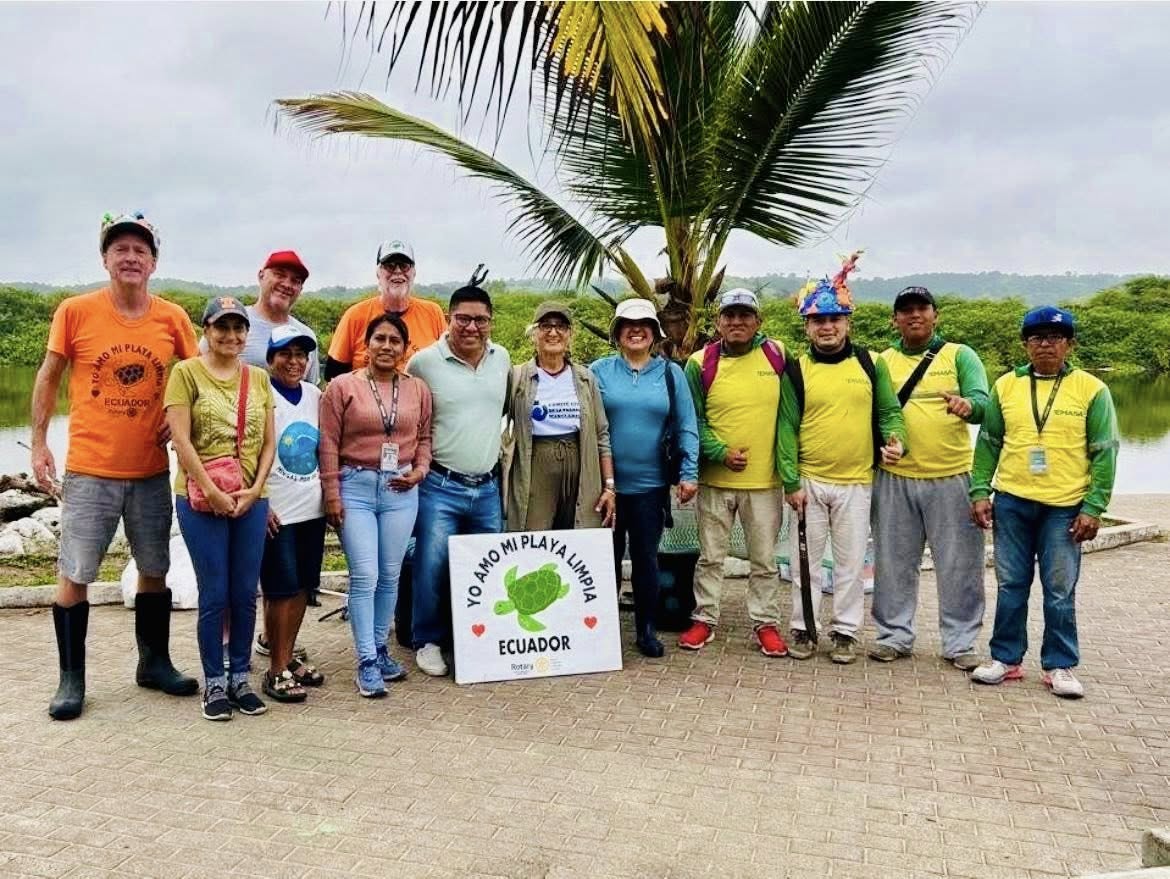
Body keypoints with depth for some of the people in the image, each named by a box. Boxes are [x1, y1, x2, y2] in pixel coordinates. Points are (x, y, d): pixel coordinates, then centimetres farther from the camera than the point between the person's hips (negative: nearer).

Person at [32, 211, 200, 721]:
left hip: (152, 471, 2)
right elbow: (48, 378, 4)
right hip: (89, 469, -2)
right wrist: (39, 445, 1)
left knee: (155, 570, 12)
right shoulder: (75, 312, -5)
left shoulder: (173, 319, -1)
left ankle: (154, 663, 28)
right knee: (74, 574, 2)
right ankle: (71, 679, 17)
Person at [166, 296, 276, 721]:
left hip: (251, 499, 4)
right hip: (201, 500, -3)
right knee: (214, 595, 2)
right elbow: (181, 439, -9)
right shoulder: (186, 373, -2)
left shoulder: (258, 378, 10)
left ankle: (240, 678, 22)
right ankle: (214, 683, 16)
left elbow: (268, 442, 9)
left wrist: (255, 489, -4)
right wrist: (213, 492, -13)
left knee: (245, 594, 9)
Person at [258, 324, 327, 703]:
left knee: (303, 587, 12)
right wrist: (260, 505, -13)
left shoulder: (315, 395, 9)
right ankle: (276, 671, 10)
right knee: (281, 590, -1)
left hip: (312, 508, 6)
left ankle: (288, 657, 26)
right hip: (276, 511, -6)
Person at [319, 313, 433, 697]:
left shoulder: (418, 390, 8)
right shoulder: (342, 386, -1)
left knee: (390, 575, 10)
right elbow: (328, 446, -3)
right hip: (355, 486, -3)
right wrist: (332, 496, -7)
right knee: (365, 575, -6)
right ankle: (367, 662, 2)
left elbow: (425, 438, 14)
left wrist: (419, 471, -3)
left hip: (401, 490, 3)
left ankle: (380, 649, 25)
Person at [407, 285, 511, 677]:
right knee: (432, 567, -3)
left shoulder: (502, 358, 5)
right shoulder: (424, 361, -8)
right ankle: (428, 642, 16)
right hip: (440, 487, -4)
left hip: (488, 487, 5)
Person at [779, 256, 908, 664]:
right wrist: (791, 482, -8)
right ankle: (803, 628, 21)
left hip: (856, 482, 1)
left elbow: (888, 410, 8)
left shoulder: (871, 364, 4)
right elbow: (787, 427, -3)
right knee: (806, 561, 8)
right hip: (809, 481, -1)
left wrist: (895, 439, -14)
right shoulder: (796, 370, 0)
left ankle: (845, 631, 21)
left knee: (850, 562, 8)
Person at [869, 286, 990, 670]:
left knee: (959, 564, 3)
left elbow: (983, 403, -9)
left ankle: (960, 642, 17)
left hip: (952, 478, -1)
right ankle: (894, 635, 22)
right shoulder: (883, 361, 9)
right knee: (894, 562, 9)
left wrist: (967, 406, -32)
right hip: (895, 478, 2)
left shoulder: (960, 355, 4)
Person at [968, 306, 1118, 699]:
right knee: (1011, 585, 10)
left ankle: (1059, 666, 18)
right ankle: (1005, 658, 21)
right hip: (1012, 503, 2)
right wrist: (980, 492, 1)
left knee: (1060, 591, 5)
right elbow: (988, 442, 9)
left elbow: (1104, 453, -1)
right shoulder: (1006, 385, 5)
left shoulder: (1091, 389, -1)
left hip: (1065, 507, -2)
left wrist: (1094, 508, -7)